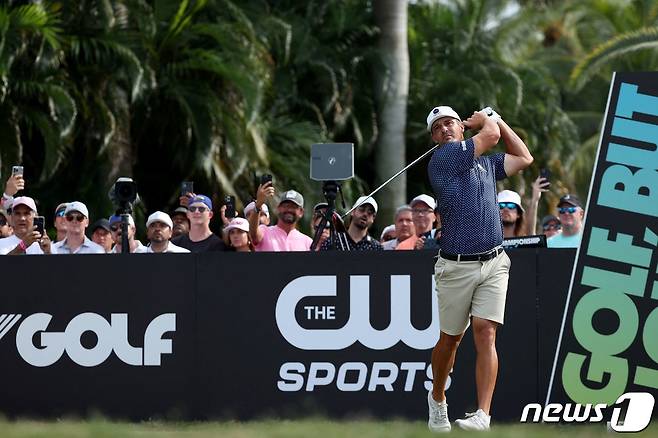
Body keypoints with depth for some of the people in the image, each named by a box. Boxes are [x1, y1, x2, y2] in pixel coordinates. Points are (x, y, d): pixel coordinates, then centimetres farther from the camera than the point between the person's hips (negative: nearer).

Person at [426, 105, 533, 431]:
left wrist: (496, 119, 26)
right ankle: (437, 399, 34)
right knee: (451, 339, 9)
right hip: (456, 267, -3)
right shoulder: (442, 159, -4)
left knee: (485, 334, -12)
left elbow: (524, 158, 29)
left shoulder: (486, 163, 18)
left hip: (493, 263, 3)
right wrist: (485, 121, 15)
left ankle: (483, 415, -19)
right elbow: (491, 135, -6)